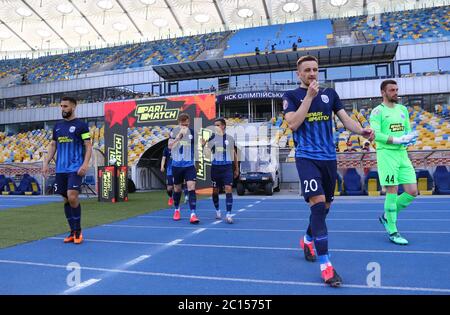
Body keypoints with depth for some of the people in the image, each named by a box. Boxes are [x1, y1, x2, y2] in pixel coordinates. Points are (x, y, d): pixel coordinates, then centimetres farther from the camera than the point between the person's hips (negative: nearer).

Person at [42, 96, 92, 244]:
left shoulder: (81, 125, -2)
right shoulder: (57, 126, 14)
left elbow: (88, 146, -6)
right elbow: (52, 145, 19)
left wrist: (85, 164, -18)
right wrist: (46, 163, 10)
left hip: (75, 168, -6)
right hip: (60, 169, 6)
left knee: (72, 197, -15)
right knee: (66, 200, 7)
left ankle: (78, 231, 2)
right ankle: (73, 232, 18)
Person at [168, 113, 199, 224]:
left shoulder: (192, 132, 0)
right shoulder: (174, 132, -3)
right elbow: (170, 146, -15)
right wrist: (179, 135, -23)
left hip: (189, 165, -1)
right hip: (176, 165, 1)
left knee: (191, 188, -13)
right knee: (177, 189, 14)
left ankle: (193, 214, -14)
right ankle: (177, 210, 36)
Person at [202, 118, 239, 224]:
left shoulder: (230, 138, 5)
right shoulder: (212, 138, 0)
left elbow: (234, 154, 13)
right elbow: (207, 152, -7)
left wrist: (236, 168, 14)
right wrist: (204, 145, -28)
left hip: (227, 167, 0)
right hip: (216, 166, 0)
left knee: (228, 189, -12)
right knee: (215, 190, 9)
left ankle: (228, 214, -10)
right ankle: (217, 210, 31)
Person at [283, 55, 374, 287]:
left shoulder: (330, 93, 14)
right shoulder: (291, 96, 3)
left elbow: (345, 119, 8)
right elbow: (293, 124, -12)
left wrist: (362, 131, -12)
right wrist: (309, 95, -13)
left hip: (329, 157, 5)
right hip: (307, 157, -5)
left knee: (324, 206, 14)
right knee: (318, 203, -18)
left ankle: (307, 240, 41)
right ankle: (325, 265, -11)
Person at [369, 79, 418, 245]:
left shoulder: (403, 109, 17)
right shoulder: (378, 111, -4)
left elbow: (408, 130, 21)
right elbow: (376, 134, -15)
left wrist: (410, 137, -2)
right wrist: (397, 140, -20)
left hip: (402, 154, 7)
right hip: (386, 154, -7)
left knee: (412, 192, 3)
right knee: (392, 191, -5)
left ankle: (387, 216, 23)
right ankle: (392, 232, 8)